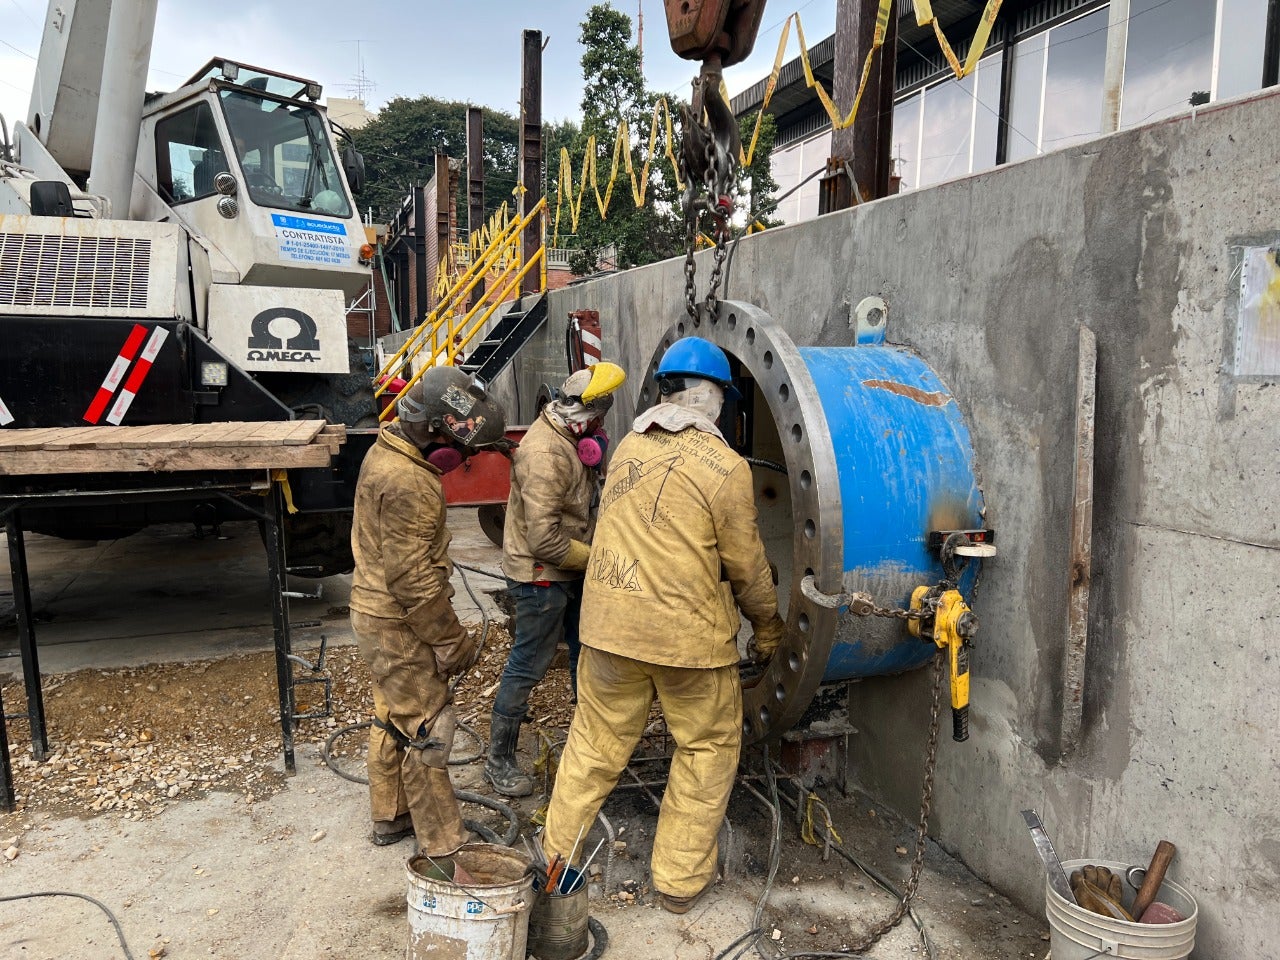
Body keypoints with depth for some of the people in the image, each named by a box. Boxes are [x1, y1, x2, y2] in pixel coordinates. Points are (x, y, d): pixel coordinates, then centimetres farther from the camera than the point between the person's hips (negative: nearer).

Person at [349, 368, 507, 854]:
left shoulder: (386, 451, 4)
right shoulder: (409, 484, -28)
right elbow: (414, 579, -27)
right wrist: (453, 641, -19)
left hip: (374, 610, 10)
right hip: (399, 625, -10)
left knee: (393, 718, 22)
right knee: (427, 730, 1)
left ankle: (390, 816, 39)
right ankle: (444, 843, 13)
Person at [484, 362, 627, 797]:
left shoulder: (570, 440, 4)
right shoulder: (545, 454, -27)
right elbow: (545, 539, -29)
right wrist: (596, 559, -17)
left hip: (571, 572, 10)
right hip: (541, 576, -10)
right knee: (528, 667, 1)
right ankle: (499, 761, 17)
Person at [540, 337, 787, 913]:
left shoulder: (627, 447, 3)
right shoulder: (724, 468, -11)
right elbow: (746, 568, -4)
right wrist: (770, 629, 12)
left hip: (610, 624, 5)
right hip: (688, 635, -4)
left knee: (595, 741, 18)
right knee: (708, 749, 16)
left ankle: (558, 852, 33)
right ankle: (680, 878, 26)